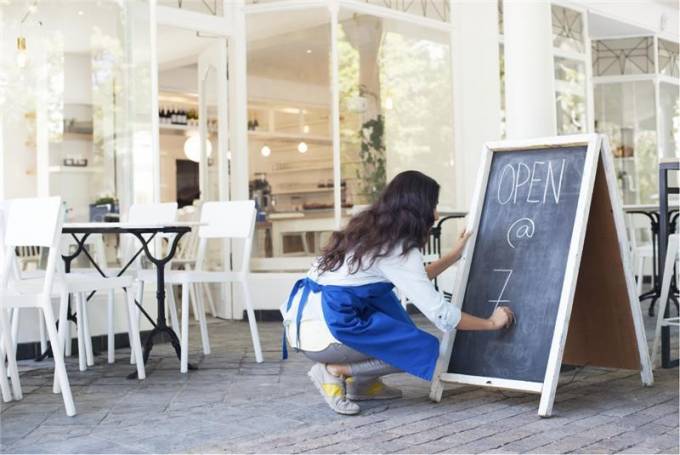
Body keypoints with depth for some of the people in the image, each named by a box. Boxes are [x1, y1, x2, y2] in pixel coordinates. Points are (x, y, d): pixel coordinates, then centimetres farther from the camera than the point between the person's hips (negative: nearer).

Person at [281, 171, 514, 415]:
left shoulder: (370, 230, 14)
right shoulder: (397, 250, -11)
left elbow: (414, 282, 28)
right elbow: (439, 313, -11)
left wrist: (454, 255, 32)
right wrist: (491, 322, 3)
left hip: (301, 319, 9)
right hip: (324, 331, -9)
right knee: (426, 350, 0)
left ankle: (362, 384, 19)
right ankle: (333, 371, -2)